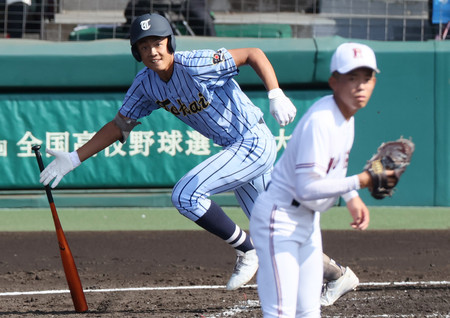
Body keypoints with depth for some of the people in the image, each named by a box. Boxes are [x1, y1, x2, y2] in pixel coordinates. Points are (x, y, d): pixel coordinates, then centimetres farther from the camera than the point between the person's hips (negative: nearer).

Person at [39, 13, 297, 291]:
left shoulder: (195, 65, -24)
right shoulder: (145, 83, -2)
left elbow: (253, 54, -19)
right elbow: (120, 126, 7)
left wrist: (276, 96, -32)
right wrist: (74, 158, 2)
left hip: (254, 141, -8)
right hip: (235, 150, 8)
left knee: (186, 195, -20)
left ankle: (247, 251, -3)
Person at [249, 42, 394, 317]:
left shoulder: (346, 113, 4)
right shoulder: (321, 121, -25)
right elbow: (306, 188, -30)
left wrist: (352, 199, 8)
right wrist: (359, 182, -29)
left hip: (309, 221, 10)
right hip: (280, 220, -10)